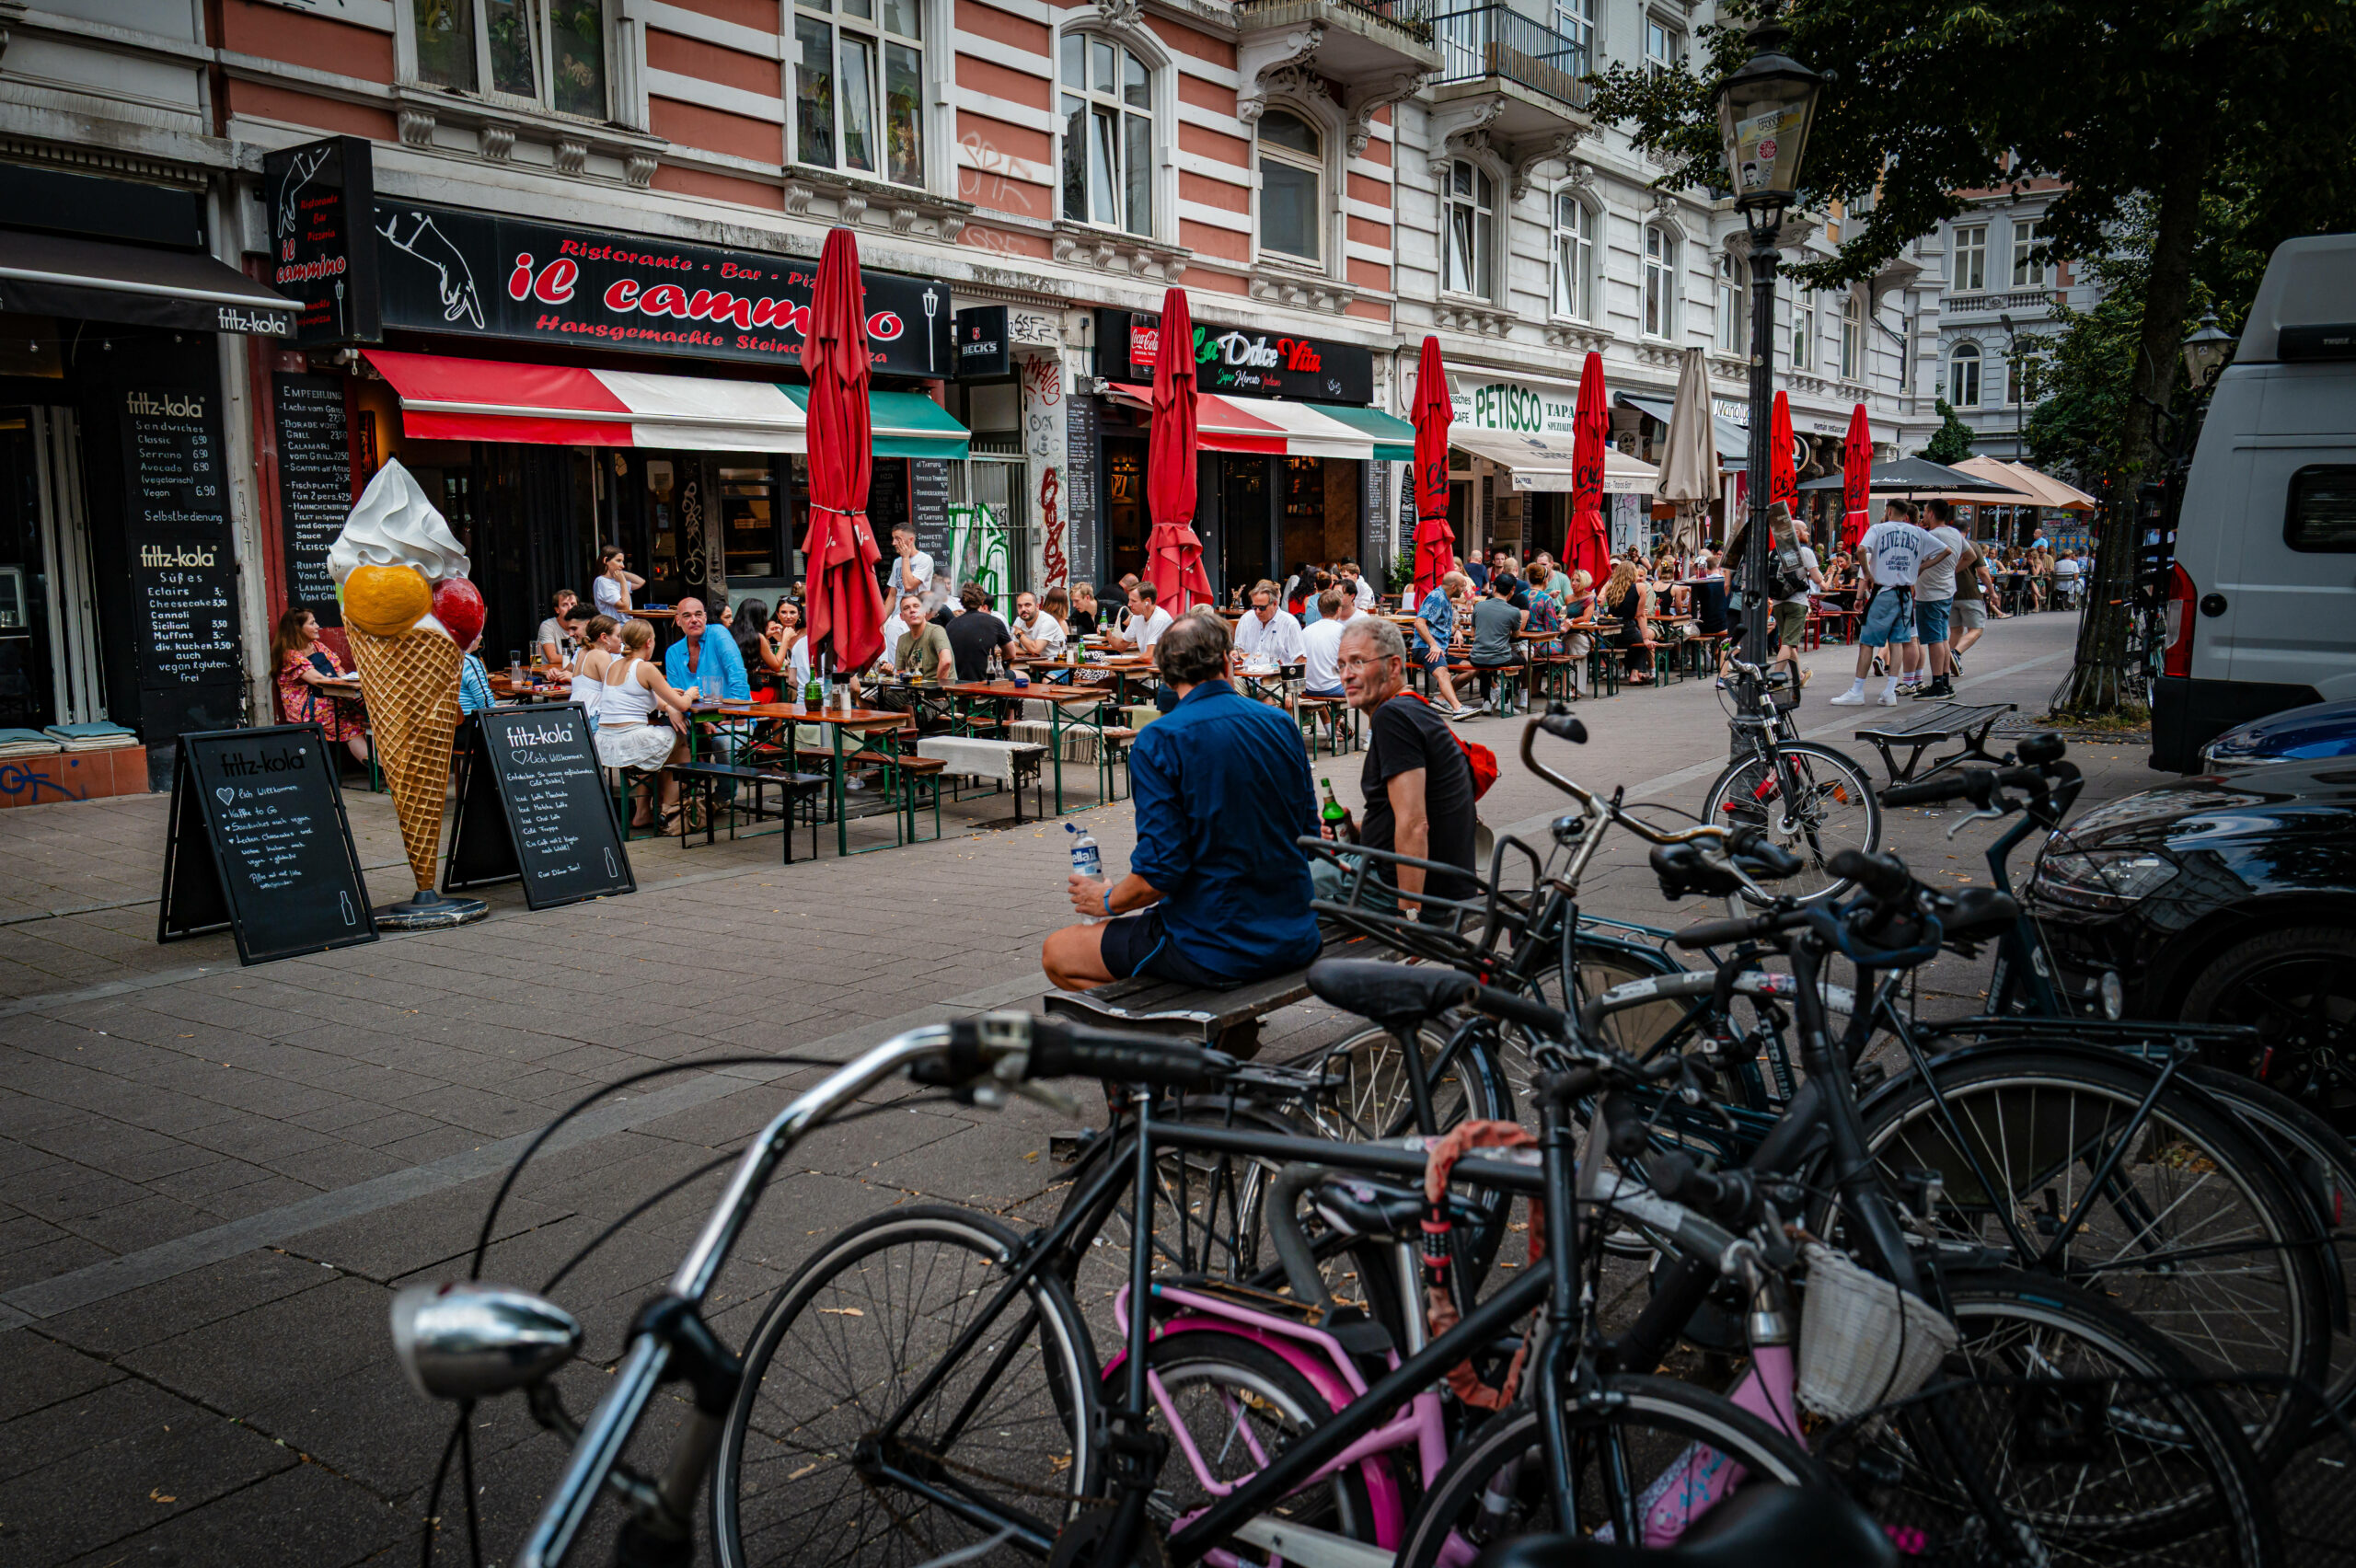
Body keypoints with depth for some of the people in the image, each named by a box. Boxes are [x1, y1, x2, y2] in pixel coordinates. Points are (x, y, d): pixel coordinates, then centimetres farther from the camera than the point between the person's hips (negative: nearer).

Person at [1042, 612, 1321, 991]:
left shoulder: (1157, 741, -16)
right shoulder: (1280, 723, 2)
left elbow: (1160, 873, -19)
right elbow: (1308, 832, 10)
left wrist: (1105, 901, 1)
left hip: (1215, 953, -7)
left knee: (1056, 953, 11)